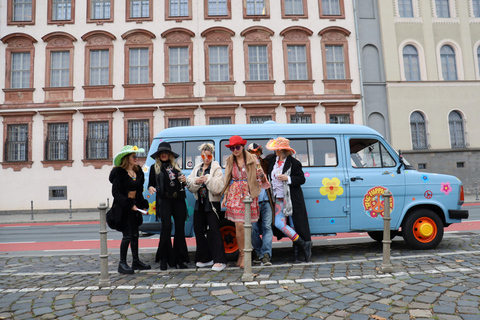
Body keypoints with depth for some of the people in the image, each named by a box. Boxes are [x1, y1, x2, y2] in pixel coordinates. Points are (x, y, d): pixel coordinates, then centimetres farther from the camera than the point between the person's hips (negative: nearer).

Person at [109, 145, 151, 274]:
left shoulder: (138, 172, 10)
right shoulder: (119, 173, -11)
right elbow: (116, 193, -15)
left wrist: (143, 205, 6)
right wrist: (129, 205, -21)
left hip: (134, 207, 7)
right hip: (123, 208, -7)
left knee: (135, 235, 13)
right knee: (127, 236, -5)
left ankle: (136, 261, 24)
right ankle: (122, 264, 7)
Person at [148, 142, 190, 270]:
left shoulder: (176, 166, 18)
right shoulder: (155, 168, 12)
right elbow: (151, 184, 11)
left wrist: (184, 180, 2)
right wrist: (151, 188, -12)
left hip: (178, 199, 3)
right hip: (164, 200, -3)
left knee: (180, 227, 1)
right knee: (167, 227, -12)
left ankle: (179, 259, 10)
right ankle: (164, 259, 2)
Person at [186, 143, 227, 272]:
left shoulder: (216, 169, -4)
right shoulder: (196, 168, 13)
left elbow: (219, 187, -15)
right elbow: (189, 186, 7)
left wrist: (208, 179, -24)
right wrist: (196, 181, -13)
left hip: (212, 203, -7)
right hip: (199, 203, 7)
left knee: (214, 230, -9)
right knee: (198, 230, 11)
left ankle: (220, 260, -4)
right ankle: (205, 258, 24)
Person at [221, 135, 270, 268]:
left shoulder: (252, 159, 4)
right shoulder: (229, 161, 11)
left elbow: (259, 180, 6)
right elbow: (228, 180, 15)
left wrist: (261, 175, -17)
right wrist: (225, 196, 10)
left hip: (248, 195, -1)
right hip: (235, 195, 1)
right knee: (239, 225, -4)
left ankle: (243, 254, 15)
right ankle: (242, 254, 10)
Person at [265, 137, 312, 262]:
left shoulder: (294, 163, -9)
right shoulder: (272, 160, 7)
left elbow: (302, 179, -6)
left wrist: (288, 179, -19)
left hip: (293, 199, -5)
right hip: (279, 199, 5)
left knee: (295, 224, -2)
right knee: (279, 224, -3)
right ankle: (303, 245, 7)